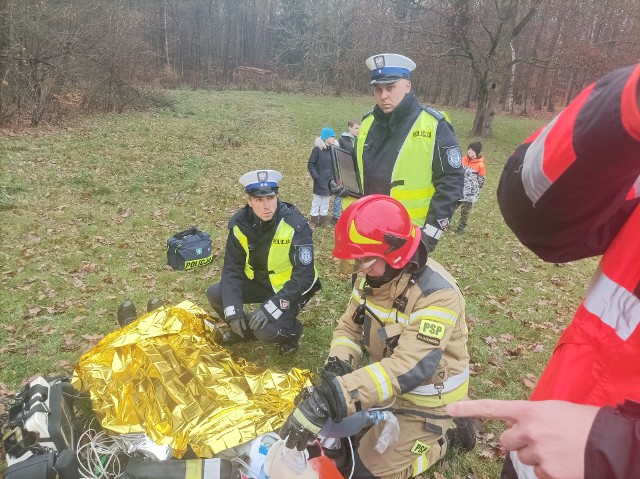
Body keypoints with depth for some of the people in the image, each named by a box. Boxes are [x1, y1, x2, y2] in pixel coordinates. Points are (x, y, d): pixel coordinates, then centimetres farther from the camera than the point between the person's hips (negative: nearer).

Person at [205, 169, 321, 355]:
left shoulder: (296, 225, -27)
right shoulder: (240, 224, -13)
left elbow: (304, 275, -27)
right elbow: (232, 268, -9)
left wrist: (272, 306, -34)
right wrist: (233, 310, -20)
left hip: (290, 288, -5)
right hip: (258, 282, 5)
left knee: (266, 331, -26)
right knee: (215, 294, -9)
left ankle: (292, 331, 10)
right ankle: (244, 329, 17)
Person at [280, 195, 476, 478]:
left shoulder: (437, 294, -32)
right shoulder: (373, 274, -8)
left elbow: (409, 368, -40)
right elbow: (349, 327, -1)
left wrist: (330, 400, -47)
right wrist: (336, 369, -23)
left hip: (424, 399, -7)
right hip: (388, 380, 8)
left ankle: (446, 432, 12)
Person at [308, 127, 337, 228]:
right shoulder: (317, 149, -8)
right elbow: (310, 164, -6)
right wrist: (316, 177, -13)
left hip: (330, 181, 4)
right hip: (320, 181, -4)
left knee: (326, 202, 11)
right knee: (316, 201, 5)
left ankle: (323, 220, 20)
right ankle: (314, 220, 14)